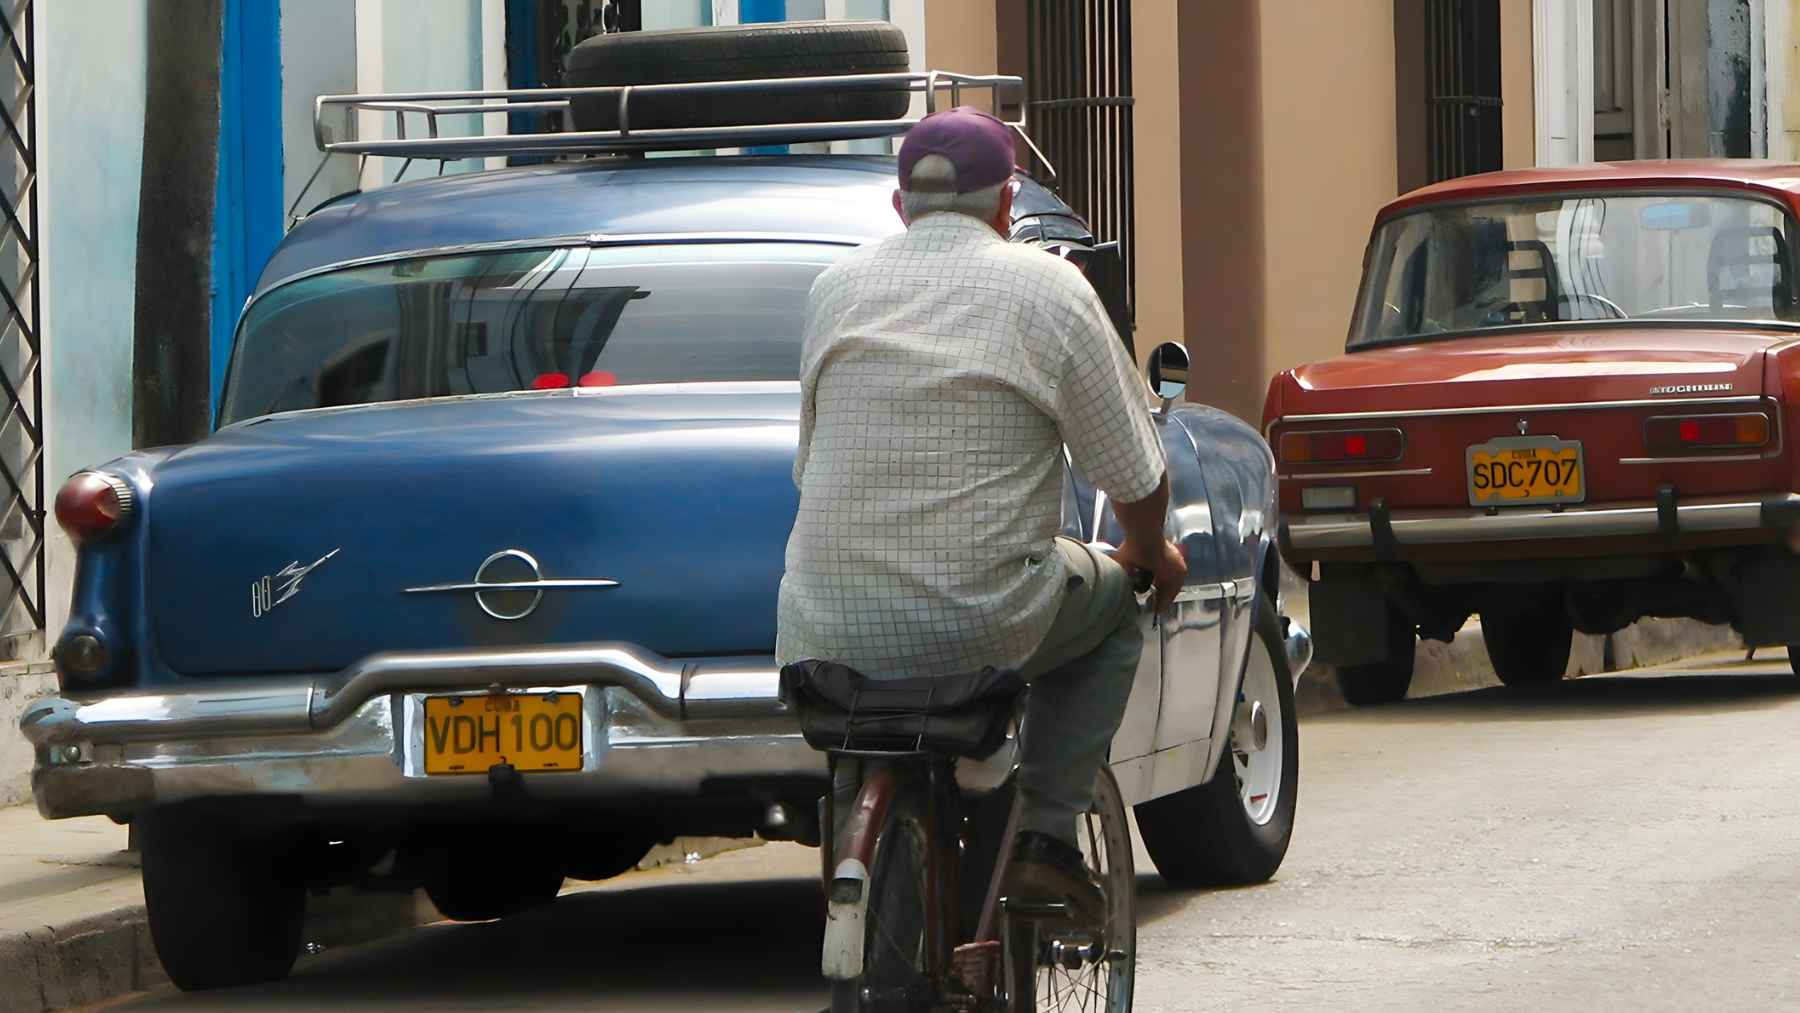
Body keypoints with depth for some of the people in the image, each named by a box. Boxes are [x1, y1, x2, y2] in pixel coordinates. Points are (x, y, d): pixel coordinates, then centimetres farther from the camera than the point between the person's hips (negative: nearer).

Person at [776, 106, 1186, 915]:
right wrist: (1151, 556, 25)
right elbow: (1133, 476, 3)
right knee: (1115, 601, 25)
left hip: (827, 633, 3)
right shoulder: (1047, 287, 0)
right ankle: (1044, 836, 14)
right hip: (983, 624, -3)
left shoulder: (836, 287, 12)